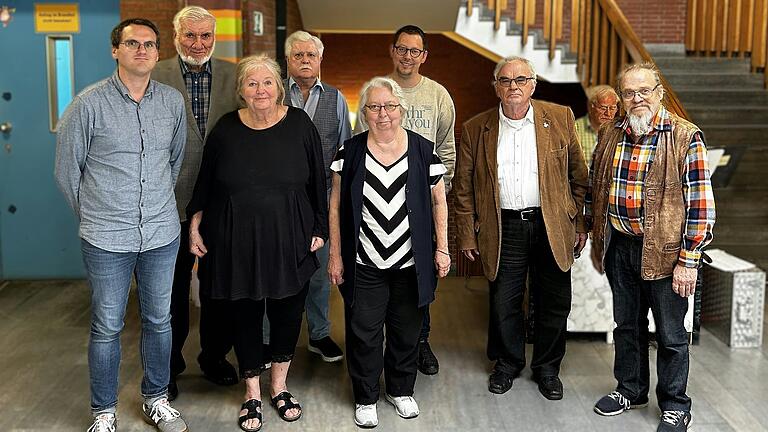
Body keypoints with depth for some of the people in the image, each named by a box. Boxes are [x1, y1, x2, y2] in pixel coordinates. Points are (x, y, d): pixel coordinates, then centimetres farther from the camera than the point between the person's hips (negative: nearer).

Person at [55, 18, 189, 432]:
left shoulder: (173, 101, 3)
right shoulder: (89, 103, -9)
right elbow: (67, 168, 1)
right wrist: (93, 214, 8)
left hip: (162, 234, 3)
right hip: (106, 239, -3)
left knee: (159, 320, 14)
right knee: (107, 327, 6)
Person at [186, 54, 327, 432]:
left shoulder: (299, 124, -2)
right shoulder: (226, 129, -1)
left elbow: (317, 181, 2)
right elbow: (204, 184, 8)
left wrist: (319, 228, 2)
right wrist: (195, 226, 5)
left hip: (290, 240, 0)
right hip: (236, 241, 0)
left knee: (287, 312, 10)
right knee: (243, 316, 8)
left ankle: (279, 387, 32)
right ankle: (252, 394, 26)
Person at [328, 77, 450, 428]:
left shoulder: (423, 151, -2)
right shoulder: (350, 152, -2)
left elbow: (438, 202, 4)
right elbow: (336, 206, 1)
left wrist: (442, 248, 0)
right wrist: (335, 255, -1)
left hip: (411, 265, 1)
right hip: (364, 266, 0)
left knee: (407, 332, 13)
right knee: (364, 333, 6)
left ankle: (401, 390, 34)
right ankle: (365, 398, 24)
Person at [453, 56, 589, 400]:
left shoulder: (560, 118, 1)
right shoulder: (475, 130, 1)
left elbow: (578, 175, 6)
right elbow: (464, 187, 5)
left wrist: (580, 224, 4)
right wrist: (467, 235, 3)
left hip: (552, 227, 0)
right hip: (503, 229, 0)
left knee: (554, 304, 9)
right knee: (503, 304, 7)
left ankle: (547, 368, 29)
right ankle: (507, 364, 31)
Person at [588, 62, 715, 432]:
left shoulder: (685, 137, -12)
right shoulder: (610, 134, 5)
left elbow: (700, 204, -13)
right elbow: (595, 187, 15)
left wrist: (688, 261, -16)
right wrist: (595, 235, 13)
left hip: (663, 250, -5)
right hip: (619, 246, 5)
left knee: (670, 334, 8)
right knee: (627, 324, 19)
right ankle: (631, 389, 38)